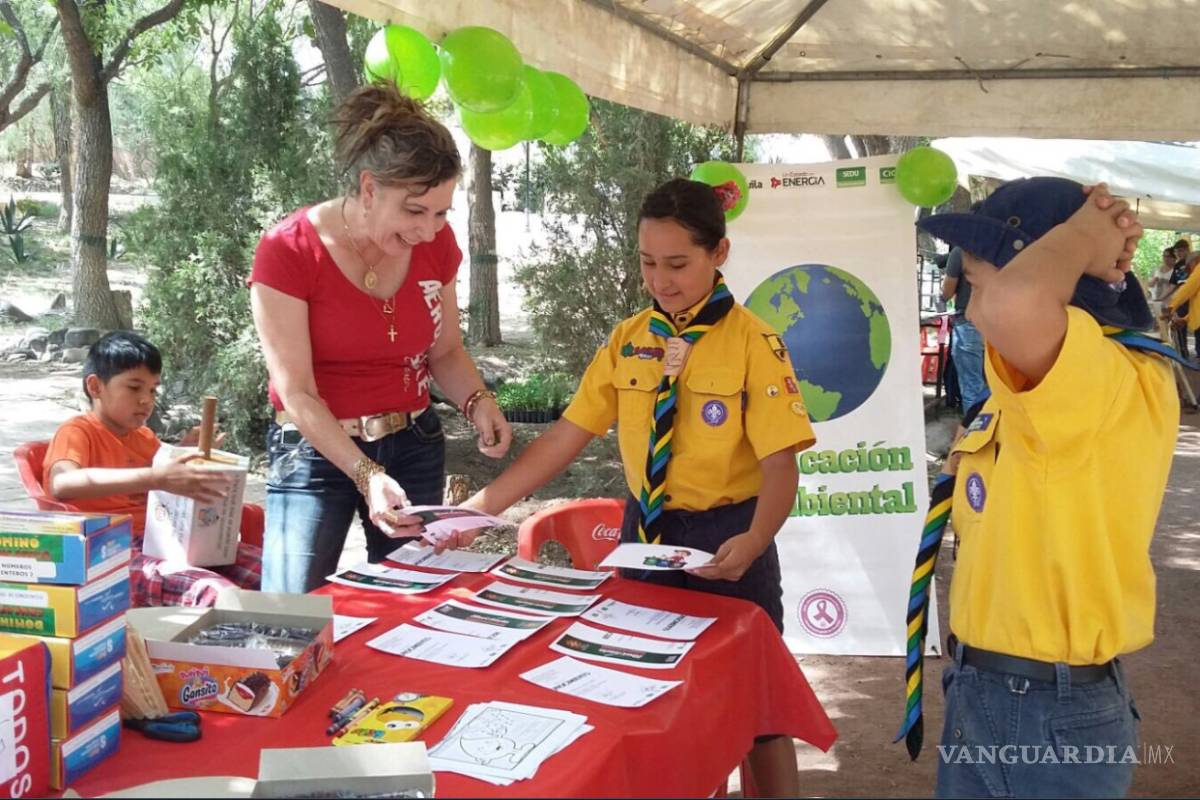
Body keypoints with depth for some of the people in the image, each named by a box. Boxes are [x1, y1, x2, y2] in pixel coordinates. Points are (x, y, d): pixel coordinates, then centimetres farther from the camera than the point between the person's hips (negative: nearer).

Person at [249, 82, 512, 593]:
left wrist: (476, 401, -11)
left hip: (414, 448, 4)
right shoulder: (288, 250, -16)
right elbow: (296, 392, -17)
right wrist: (365, 473, -28)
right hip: (316, 452, -3)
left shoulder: (436, 245, -4)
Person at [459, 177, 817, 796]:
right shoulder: (628, 341, 0)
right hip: (643, 535, 5)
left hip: (724, 541, -4)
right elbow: (568, 435, 0)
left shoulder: (753, 344, -14)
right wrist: (482, 506, -6)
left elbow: (780, 463, -18)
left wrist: (752, 542, -36)